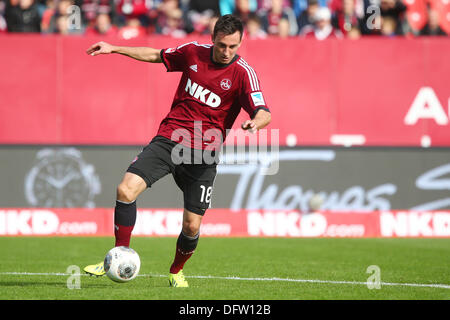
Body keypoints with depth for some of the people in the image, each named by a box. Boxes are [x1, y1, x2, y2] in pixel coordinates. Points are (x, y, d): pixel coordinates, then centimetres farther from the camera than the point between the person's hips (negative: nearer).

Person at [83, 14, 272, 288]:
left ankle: (176, 271, 28)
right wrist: (115, 49, 18)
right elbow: (157, 55, 20)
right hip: (169, 139, 2)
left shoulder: (243, 73, -8)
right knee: (126, 190, -17)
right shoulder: (193, 53, 3)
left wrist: (255, 122, -41)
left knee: (192, 225, -4)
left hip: (203, 152, -2)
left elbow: (264, 112, -17)